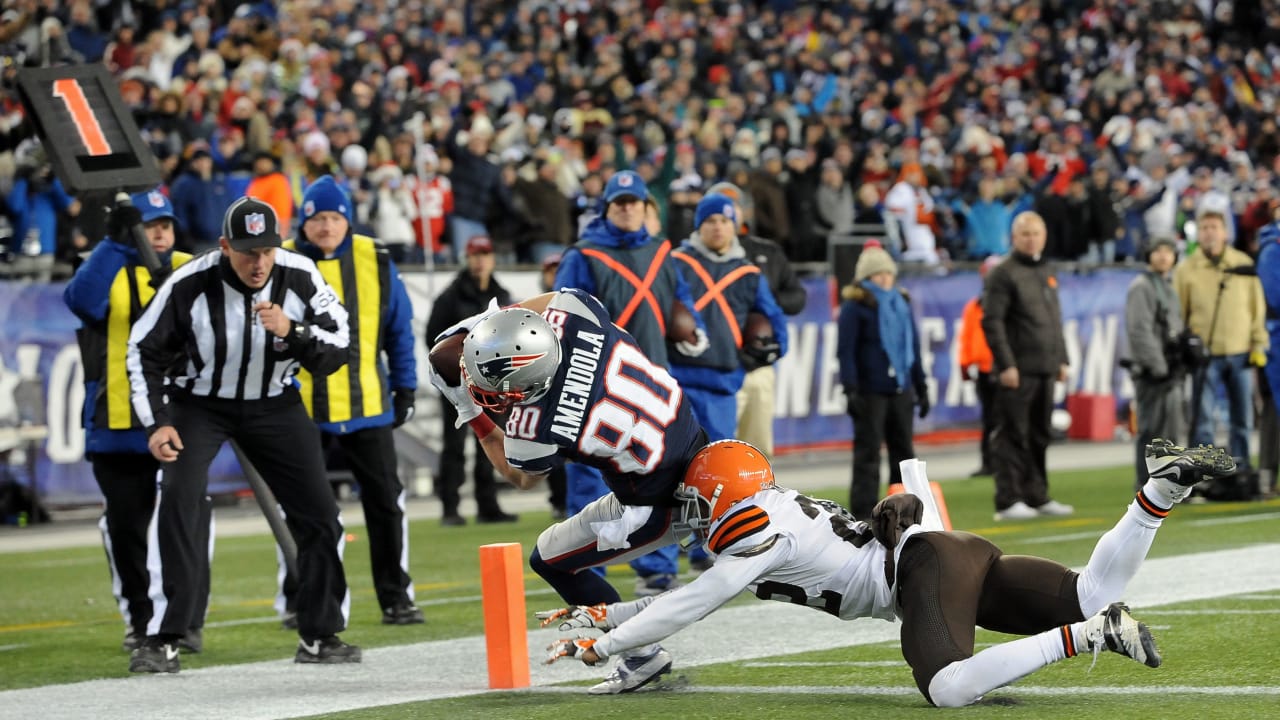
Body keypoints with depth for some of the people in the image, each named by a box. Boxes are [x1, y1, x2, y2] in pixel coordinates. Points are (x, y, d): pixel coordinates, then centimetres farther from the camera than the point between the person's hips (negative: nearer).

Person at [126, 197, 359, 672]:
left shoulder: (300, 278, -18)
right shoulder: (190, 285, -23)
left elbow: (336, 352, -15)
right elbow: (144, 351, -10)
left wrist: (291, 331, -33)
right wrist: (156, 423, -17)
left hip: (274, 404, 2)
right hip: (198, 404, -2)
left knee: (318, 510, -2)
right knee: (177, 500, -21)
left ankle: (319, 636, 15)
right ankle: (161, 641, -16)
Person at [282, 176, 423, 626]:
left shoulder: (375, 264, 2)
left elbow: (399, 330, 9)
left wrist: (405, 387, 7)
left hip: (366, 404, 1)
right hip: (300, 407, -1)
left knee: (385, 501, 4)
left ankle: (396, 597, 13)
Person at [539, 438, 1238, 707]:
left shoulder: (756, 538, -4)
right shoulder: (771, 518, 23)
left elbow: (684, 610, -2)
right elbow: (689, 595, 32)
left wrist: (597, 647, 6)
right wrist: (599, 611, 31)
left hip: (929, 563, -9)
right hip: (957, 558, 9)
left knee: (950, 689, -31)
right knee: (1091, 598, 2)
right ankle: (1162, 485, -5)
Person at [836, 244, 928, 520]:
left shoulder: (902, 303, 14)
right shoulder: (855, 306, -5)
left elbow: (914, 348, 19)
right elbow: (845, 351, -10)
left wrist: (921, 387, 17)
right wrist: (851, 389, -18)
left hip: (900, 391, 6)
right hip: (870, 391, -6)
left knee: (904, 454, 9)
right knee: (867, 455, -5)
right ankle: (863, 515, -3)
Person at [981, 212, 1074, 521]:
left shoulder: (1047, 274, 18)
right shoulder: (1003, 274, -7)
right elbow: (992, 321, -13)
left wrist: (1061, 359, 18)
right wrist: (1005, 364, -18)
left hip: (1046, 369, 8)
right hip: (1018, 370, -8)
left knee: (1039, 436, 12)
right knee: (1012, 436, -7)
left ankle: (1037, 497, 18)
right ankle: (1007, 501, -6)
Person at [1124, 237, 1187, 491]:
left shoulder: (1168, 286, 20)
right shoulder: (1141, 287, -10)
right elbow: (1140, 330, -18)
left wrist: (1179, 367, 17)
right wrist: (1158, 366, -20)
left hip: (1170, 371, 9)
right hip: (1152, 373, -9)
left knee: (1171, 429, 13)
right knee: (1152, 430, -10)